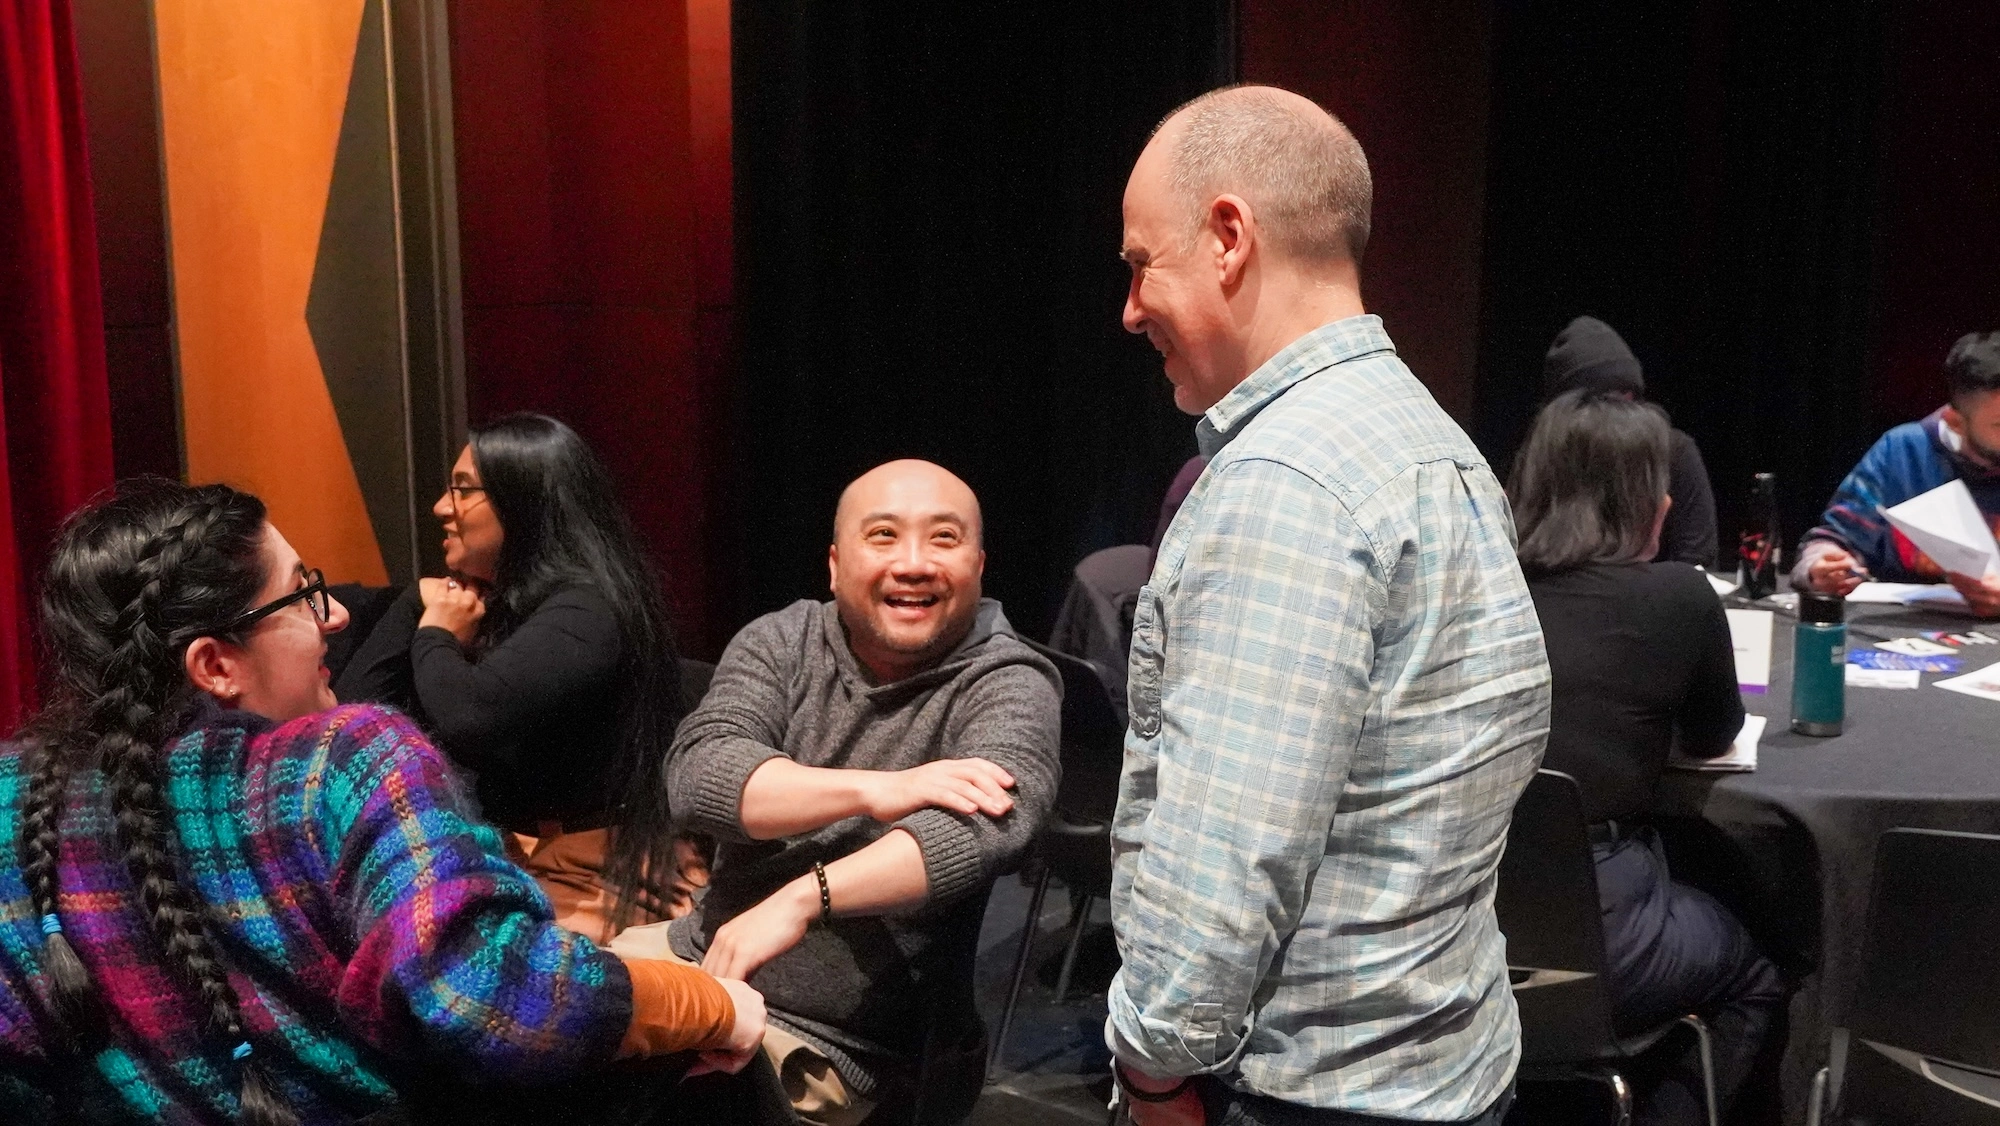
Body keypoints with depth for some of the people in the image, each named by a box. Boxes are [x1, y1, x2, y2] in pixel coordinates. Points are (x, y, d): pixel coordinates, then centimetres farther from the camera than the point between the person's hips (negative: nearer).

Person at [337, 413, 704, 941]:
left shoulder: (585, 609, -14)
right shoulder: (483, 600, 10)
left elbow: (470, 718, -31)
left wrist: (433, 637, -10)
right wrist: (419, 606, 0)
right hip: (496, 855, 8)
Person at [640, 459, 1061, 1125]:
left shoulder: (1008, 684, -11)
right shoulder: (781, 642, 0)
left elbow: (984, 823, -31)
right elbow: (696, 773, -16)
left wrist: (801, 899, -41)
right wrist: (874, 789, -29)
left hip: (837, 1049, -4)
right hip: (706, 961, 5)